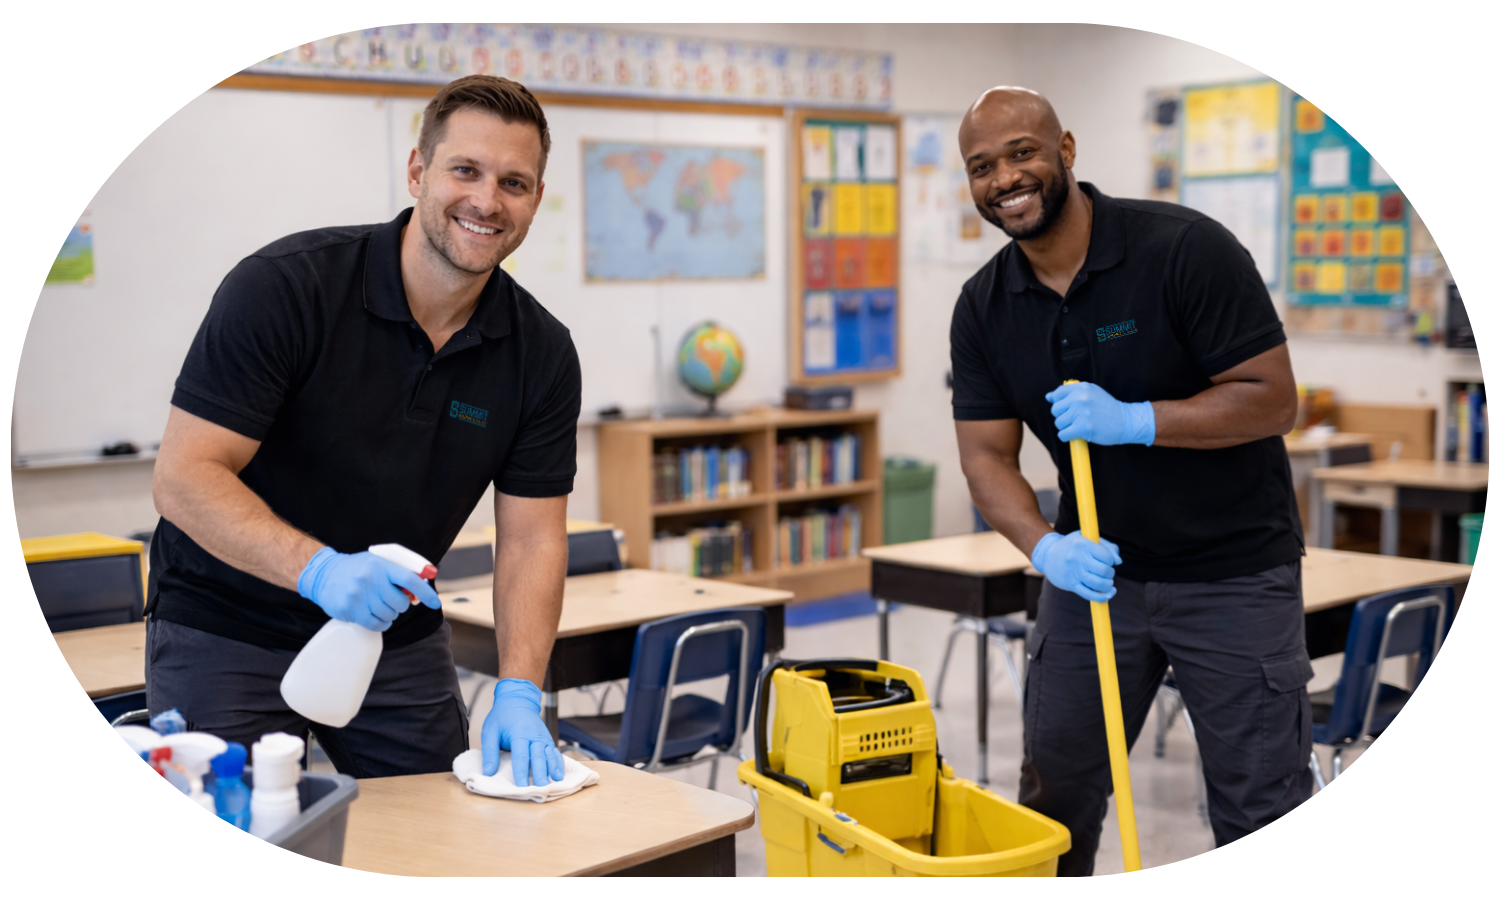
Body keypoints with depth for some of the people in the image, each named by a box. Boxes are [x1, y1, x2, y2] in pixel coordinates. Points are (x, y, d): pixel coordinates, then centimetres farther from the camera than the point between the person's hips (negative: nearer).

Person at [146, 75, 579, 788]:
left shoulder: (542, 354, -8)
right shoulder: (282, 286, -21)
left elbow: (531, 536, -7)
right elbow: (184, 476, -23)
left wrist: (518, 692, -20)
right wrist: (319, 568, -37)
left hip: (398, 637, 4)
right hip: (227, 628, -4)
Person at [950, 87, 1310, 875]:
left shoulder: (1185, 248, -17)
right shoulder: (983, 308, -2)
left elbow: (1271, 399, -17)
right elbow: (985, 455, -3)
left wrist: (1134, 420, -29)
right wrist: (1045, 546, -22)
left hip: (1231, 570, -4)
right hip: (1094, 566, 5)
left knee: (1261, 809, 2)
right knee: (1052, 789, 12)